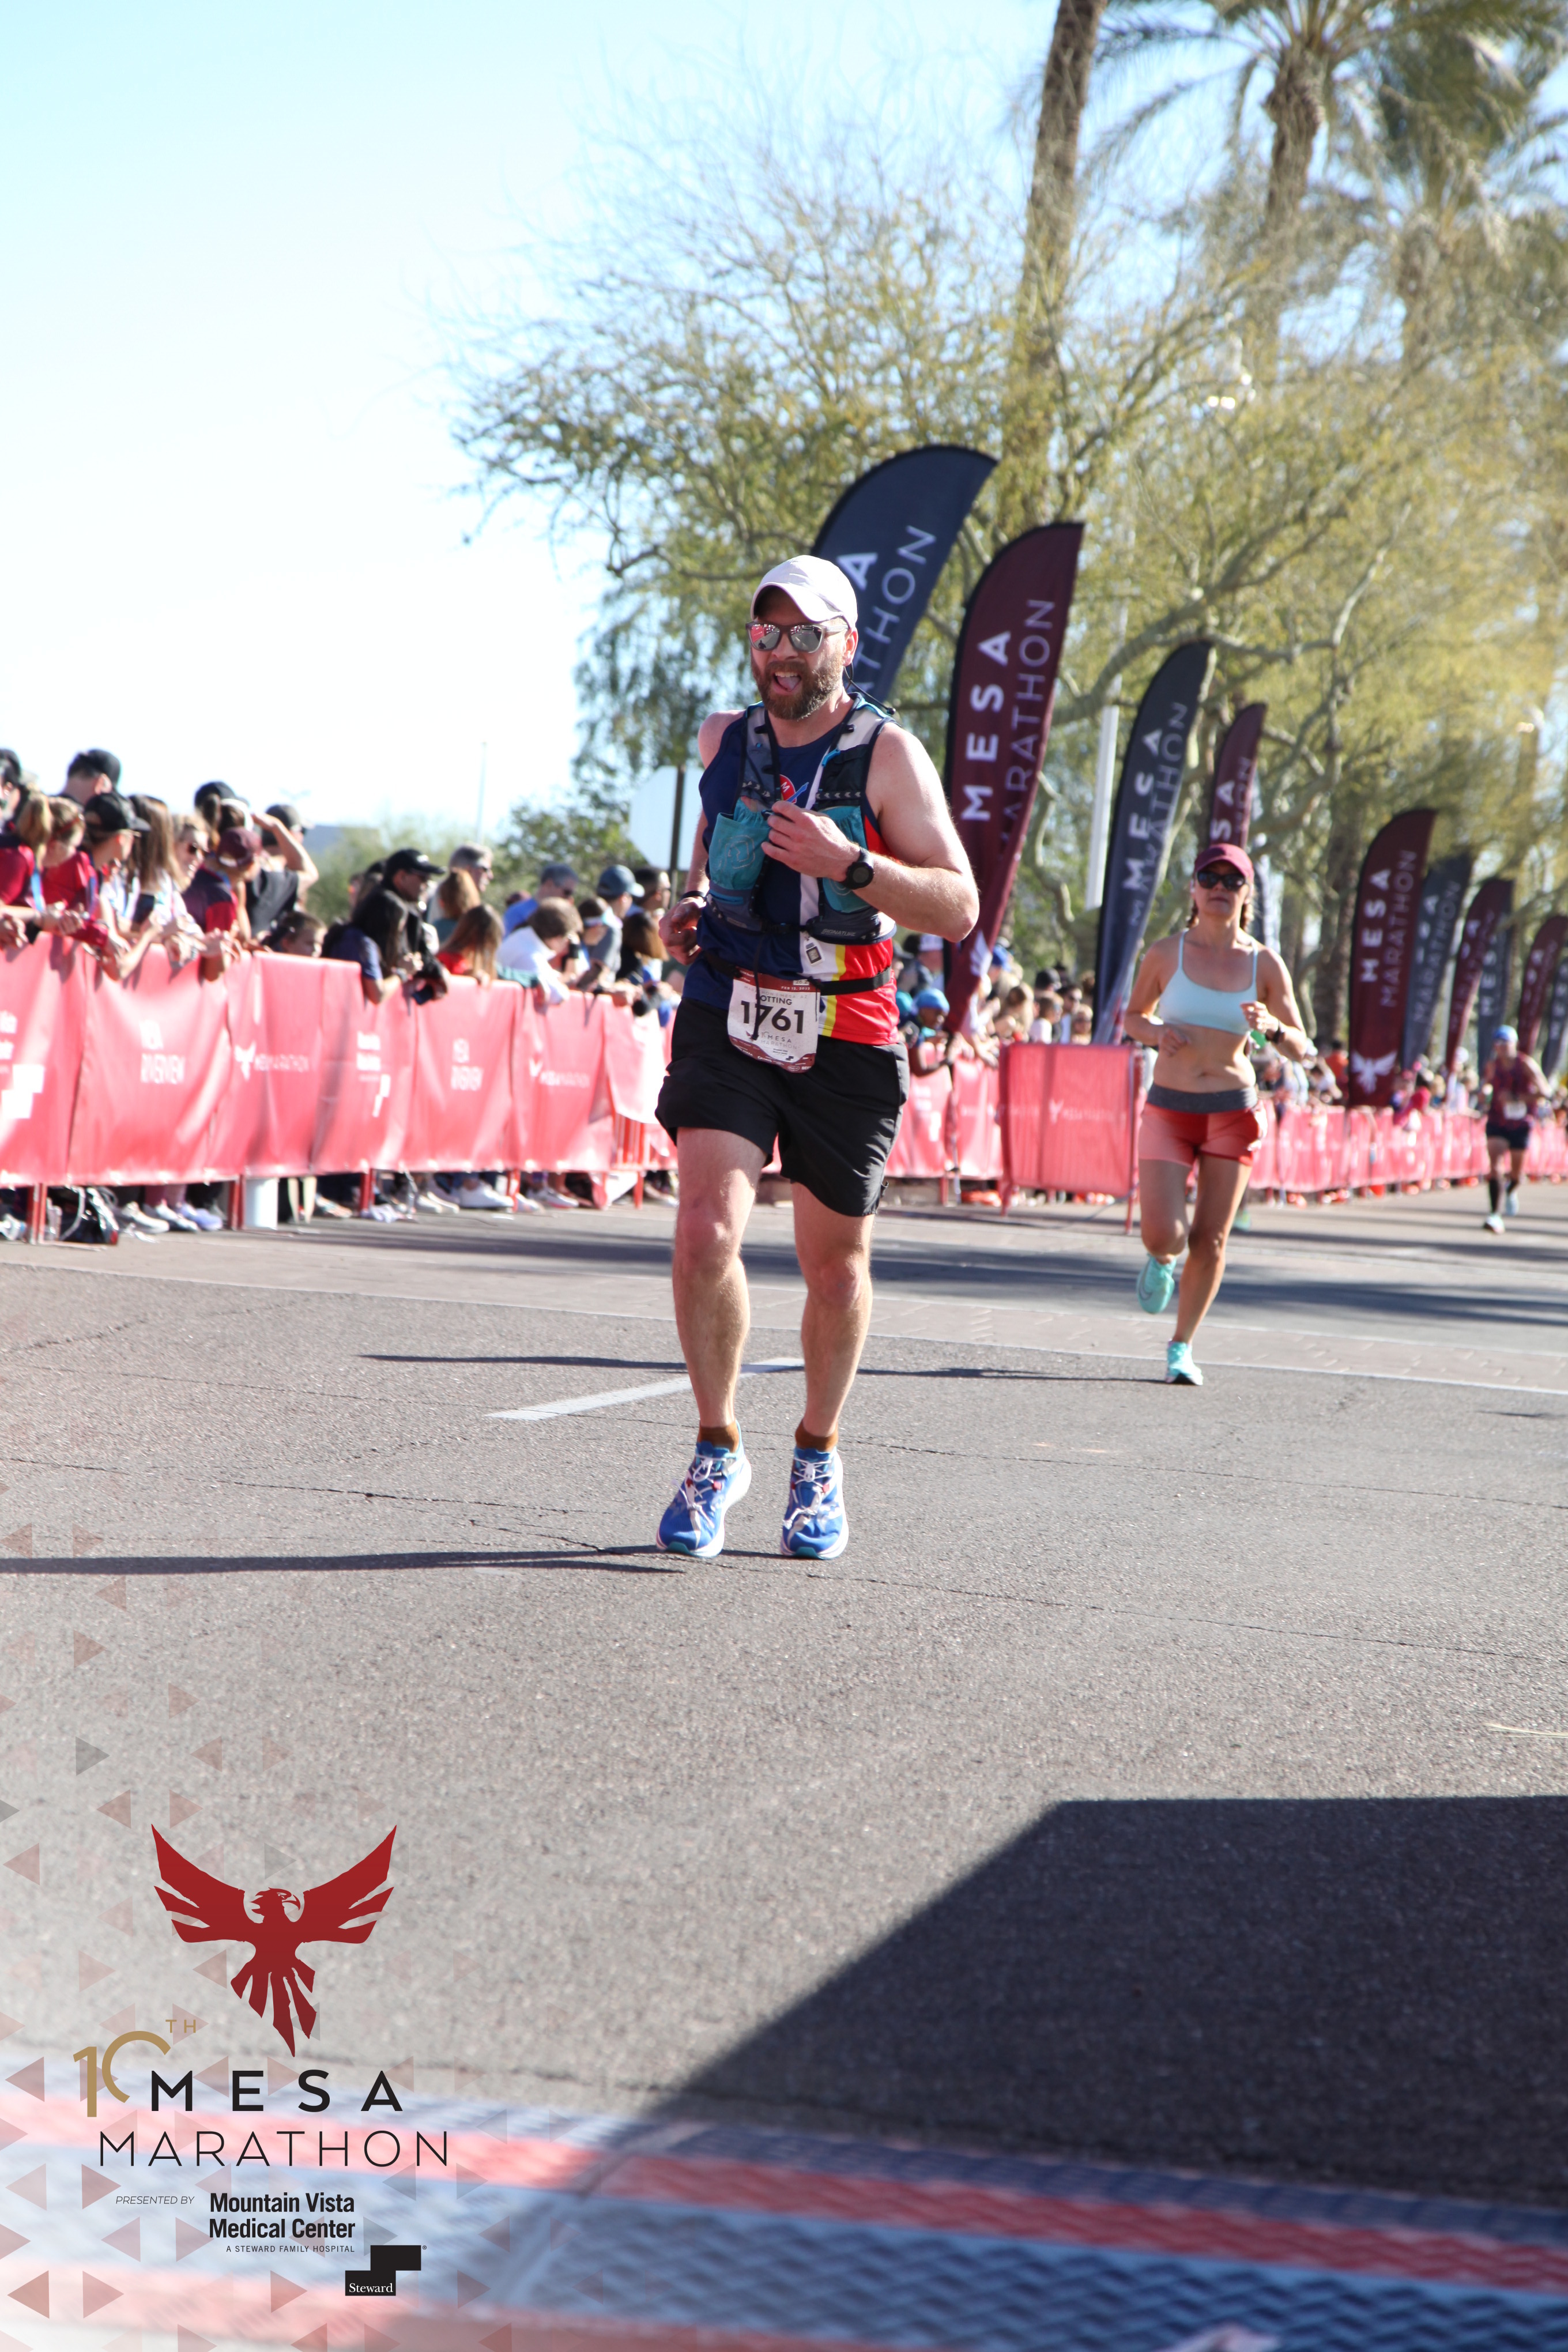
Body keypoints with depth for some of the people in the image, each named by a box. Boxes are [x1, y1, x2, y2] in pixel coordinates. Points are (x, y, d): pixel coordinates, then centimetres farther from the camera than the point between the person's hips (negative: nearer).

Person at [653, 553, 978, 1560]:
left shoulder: (888, 753, -7)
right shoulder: (725, 739, 6)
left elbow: (960, 909, -12)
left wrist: (847, 862, -25)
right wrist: (692, 902, 9)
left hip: (848, 1035, -2)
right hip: (728, 1015, 2)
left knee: (836, 1265, 9)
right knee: (706, 1233, -16)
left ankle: (819, 1458, 32)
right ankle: (718, 1450, 4)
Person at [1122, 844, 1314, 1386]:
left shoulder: (1264, 964, -2)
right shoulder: (1166, 954, -3)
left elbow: (1302, 1052, 2)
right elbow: (1132, 1016, 12)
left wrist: (1272, 1028, -20)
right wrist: (1157, 1033, -11)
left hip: (1233, 1114, 1)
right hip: (1169, 1110, -1)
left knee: (1211, 1240, 1)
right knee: (1163, 1234, -13)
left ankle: (1182, 1346, 19)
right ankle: (1162, 1261, 25)